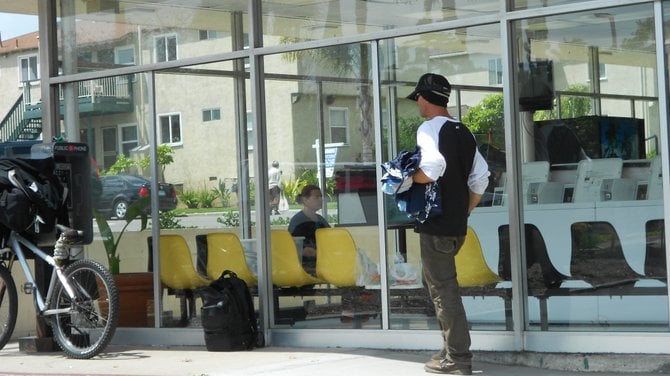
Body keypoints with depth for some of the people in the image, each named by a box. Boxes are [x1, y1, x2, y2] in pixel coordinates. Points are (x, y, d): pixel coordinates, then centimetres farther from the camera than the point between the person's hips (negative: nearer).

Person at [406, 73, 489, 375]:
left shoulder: (429, 128, -11)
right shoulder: (463, 132, 14)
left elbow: (432, 168, -28)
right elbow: (480, 179, 13)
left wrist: (408, 178, -11)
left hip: (436, 223, -8)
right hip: (457, 223, 8)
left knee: (442, 288, -4)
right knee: (440, 282, 18)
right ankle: (453, 349, 21)